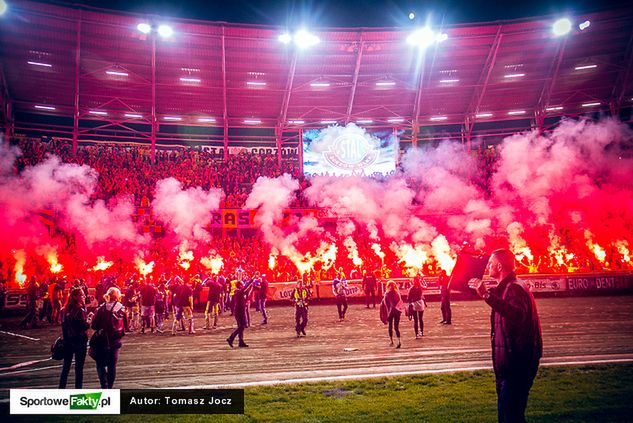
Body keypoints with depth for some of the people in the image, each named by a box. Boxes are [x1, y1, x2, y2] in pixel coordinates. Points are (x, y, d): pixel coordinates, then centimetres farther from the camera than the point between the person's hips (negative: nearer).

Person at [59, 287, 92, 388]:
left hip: (68, 341, 7)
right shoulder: (80, 310, -19)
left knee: (66, 367, 15)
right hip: (80, 341, -6)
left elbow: (63, 324, 9)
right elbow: (85, 326, -20)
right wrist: (90, 317, -5)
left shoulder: (64, 310, 3)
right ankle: (78, 391, 8)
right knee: (79, 368, 3)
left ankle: (61, 388, 20)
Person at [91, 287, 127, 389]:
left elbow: (94, 325, -6)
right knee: (112, 365, 12)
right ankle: (110, 387, 19)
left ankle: (104, 386, -8)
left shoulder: (102, 308, -9)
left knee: (101, 364, 8)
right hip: (116, 341, 2)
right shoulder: (122, 309, -3)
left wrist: (101, 328, 11)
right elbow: (126, 327, 4)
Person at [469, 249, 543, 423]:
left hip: (517, 364, -11)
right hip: (509, 363, 11)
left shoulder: (514, 288, -18)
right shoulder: (505, 288, 16)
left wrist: (487, 295, -46)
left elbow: (516, 315, -39)